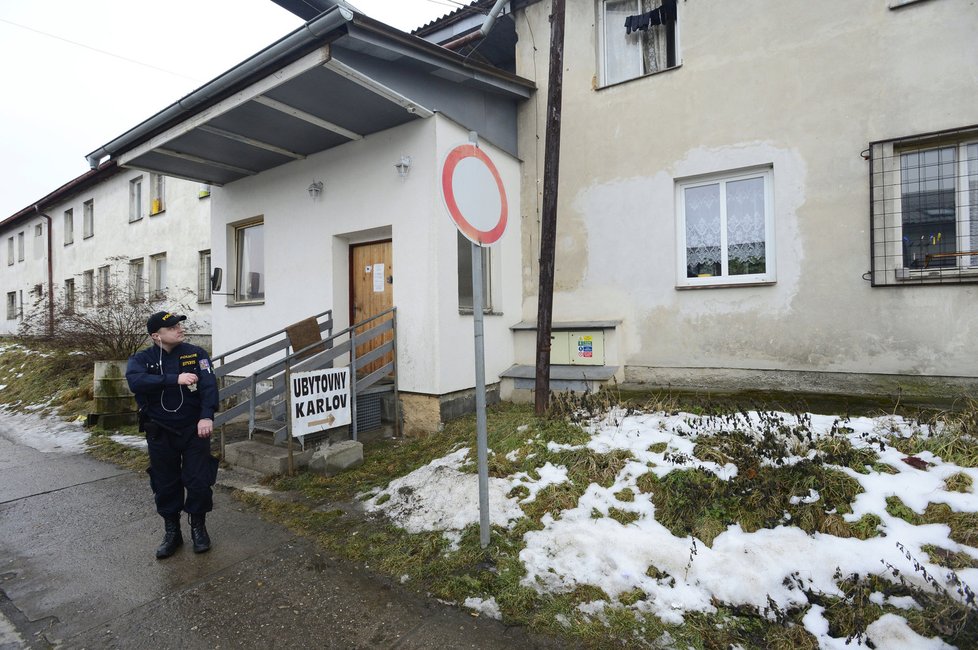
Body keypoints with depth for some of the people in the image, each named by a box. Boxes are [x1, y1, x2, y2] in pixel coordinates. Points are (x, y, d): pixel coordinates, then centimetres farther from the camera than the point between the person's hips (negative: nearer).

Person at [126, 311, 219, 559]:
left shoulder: (196, 354, -4)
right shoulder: (142, 359, -2)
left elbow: (209, 385, -16)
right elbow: (135, 381, -24)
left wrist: (206, 416, -29)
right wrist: (175, 379, -32)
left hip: (194, 429, -1)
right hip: (160, 433, 1)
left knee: (199, 482, 3)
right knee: (165, 484, 12)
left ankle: (198, 528, 27)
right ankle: (171, 532, 32)